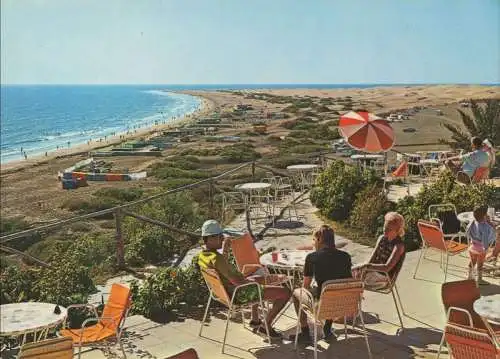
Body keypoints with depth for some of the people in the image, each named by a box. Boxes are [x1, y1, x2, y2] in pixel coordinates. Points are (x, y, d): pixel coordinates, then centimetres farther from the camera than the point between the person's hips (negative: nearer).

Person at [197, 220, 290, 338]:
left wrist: (225, 251, 7)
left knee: (260, 279, 39)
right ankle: (266, 326, 6)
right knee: (285, 293, -10)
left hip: (227, 289, 10)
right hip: (241, 294, -10)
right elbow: (236, 281, -32)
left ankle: (255, 320, 38)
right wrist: (249, 281, -11)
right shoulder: (216, 259, -30)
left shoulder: (202, 256, 0)